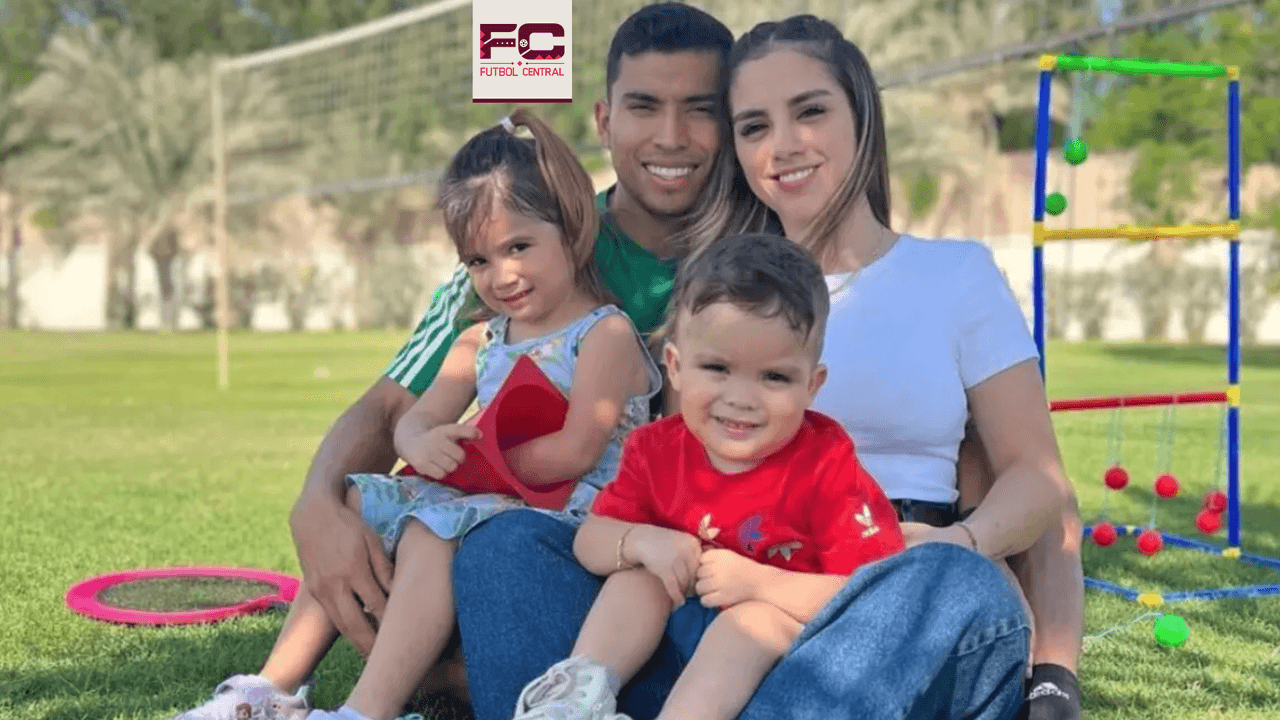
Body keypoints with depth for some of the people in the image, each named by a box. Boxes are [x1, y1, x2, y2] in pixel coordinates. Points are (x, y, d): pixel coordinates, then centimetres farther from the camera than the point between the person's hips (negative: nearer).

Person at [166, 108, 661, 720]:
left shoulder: (606, 335, -7)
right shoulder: (479, 342, 17)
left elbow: (572, 454, -17)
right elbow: (413, 420, 9)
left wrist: (470, 449, -7)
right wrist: (422, 442, -17)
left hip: (567, 518, -8)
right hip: (487, 505, 9)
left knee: (430, 533, -31)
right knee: (355, 505, 1)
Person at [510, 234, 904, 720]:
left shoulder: (827, 464, -21)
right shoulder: (657, 449, -6)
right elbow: (589, 540, -1)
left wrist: (757, 581, -33)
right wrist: (641, 542, -24)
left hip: (784, 631, -5)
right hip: (680, 622, 5)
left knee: (756, 616, -32)